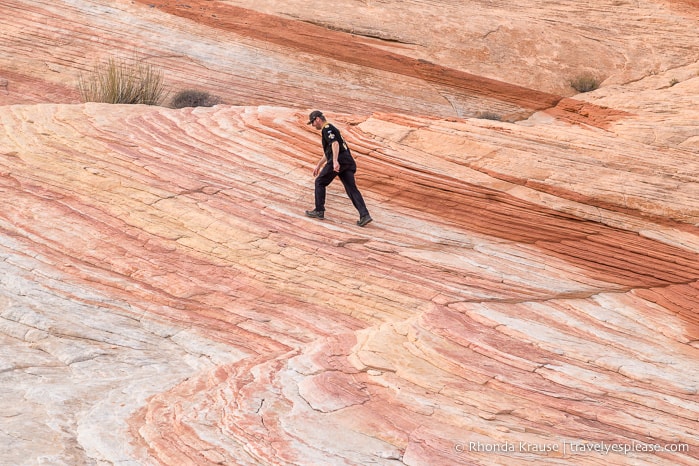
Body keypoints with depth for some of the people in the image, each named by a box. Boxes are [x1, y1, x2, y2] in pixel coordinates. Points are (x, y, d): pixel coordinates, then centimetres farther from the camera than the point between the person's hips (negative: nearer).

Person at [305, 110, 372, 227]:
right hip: (348, 161, 9)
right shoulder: (332, 129, 30)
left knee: (319, 182, 9)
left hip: (339, 160, -9)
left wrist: (335, 161, -32)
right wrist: (318, 165, 47)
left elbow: (335, 144, -20)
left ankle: (319, 211, 13)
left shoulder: (327, 129, -2)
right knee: (352, 189, 0)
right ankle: (364, 215, -13)